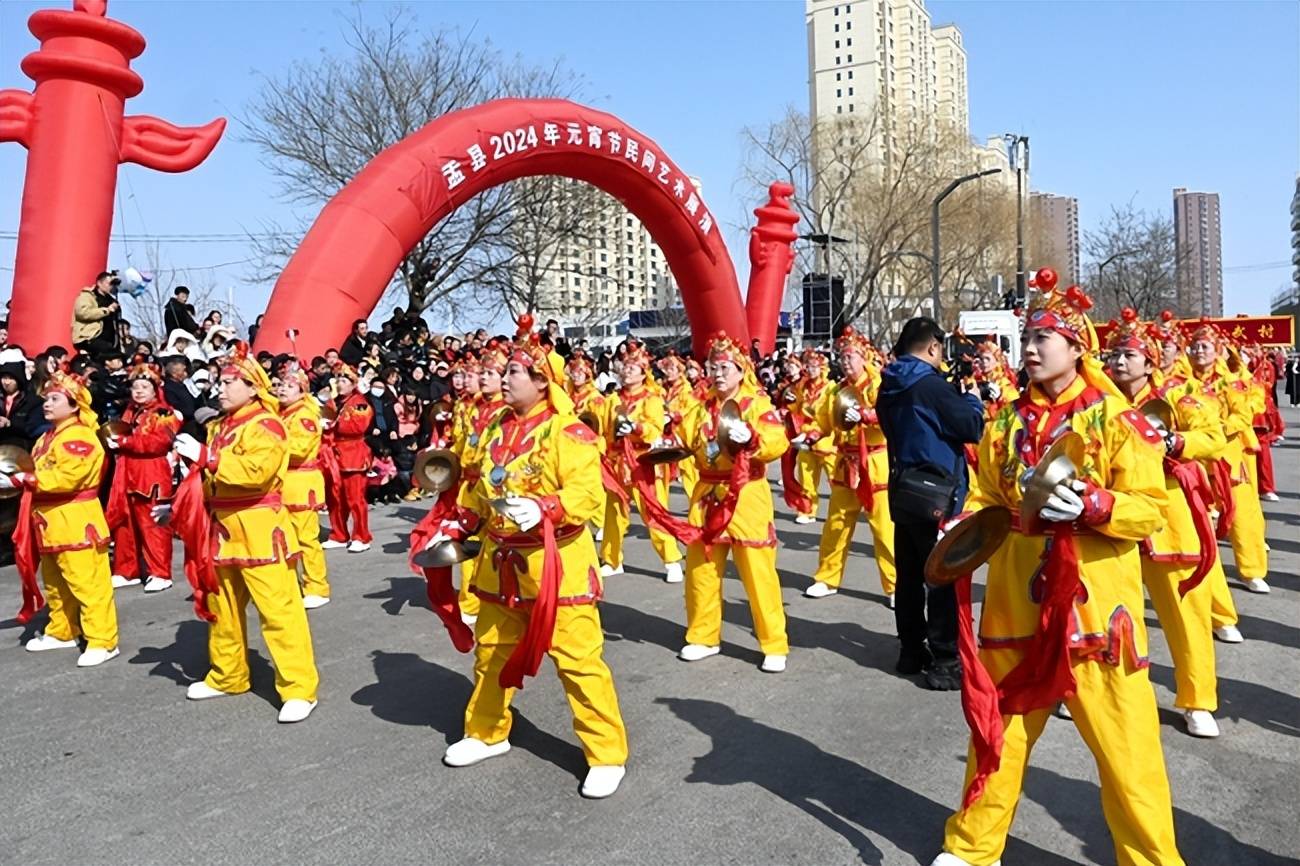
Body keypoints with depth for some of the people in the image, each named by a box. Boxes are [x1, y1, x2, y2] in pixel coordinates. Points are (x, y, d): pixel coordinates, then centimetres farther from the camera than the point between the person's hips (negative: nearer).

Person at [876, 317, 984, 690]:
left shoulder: (889, 388, 8)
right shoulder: (931, 385, -18)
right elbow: (973, 429, -14)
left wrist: (958, 403, 14)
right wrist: (972, 400, 4)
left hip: (903, 493, 8)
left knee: (909, 575, 14)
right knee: (944, 578, -1)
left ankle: (911, 650, 24)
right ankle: (945, 662, 3)